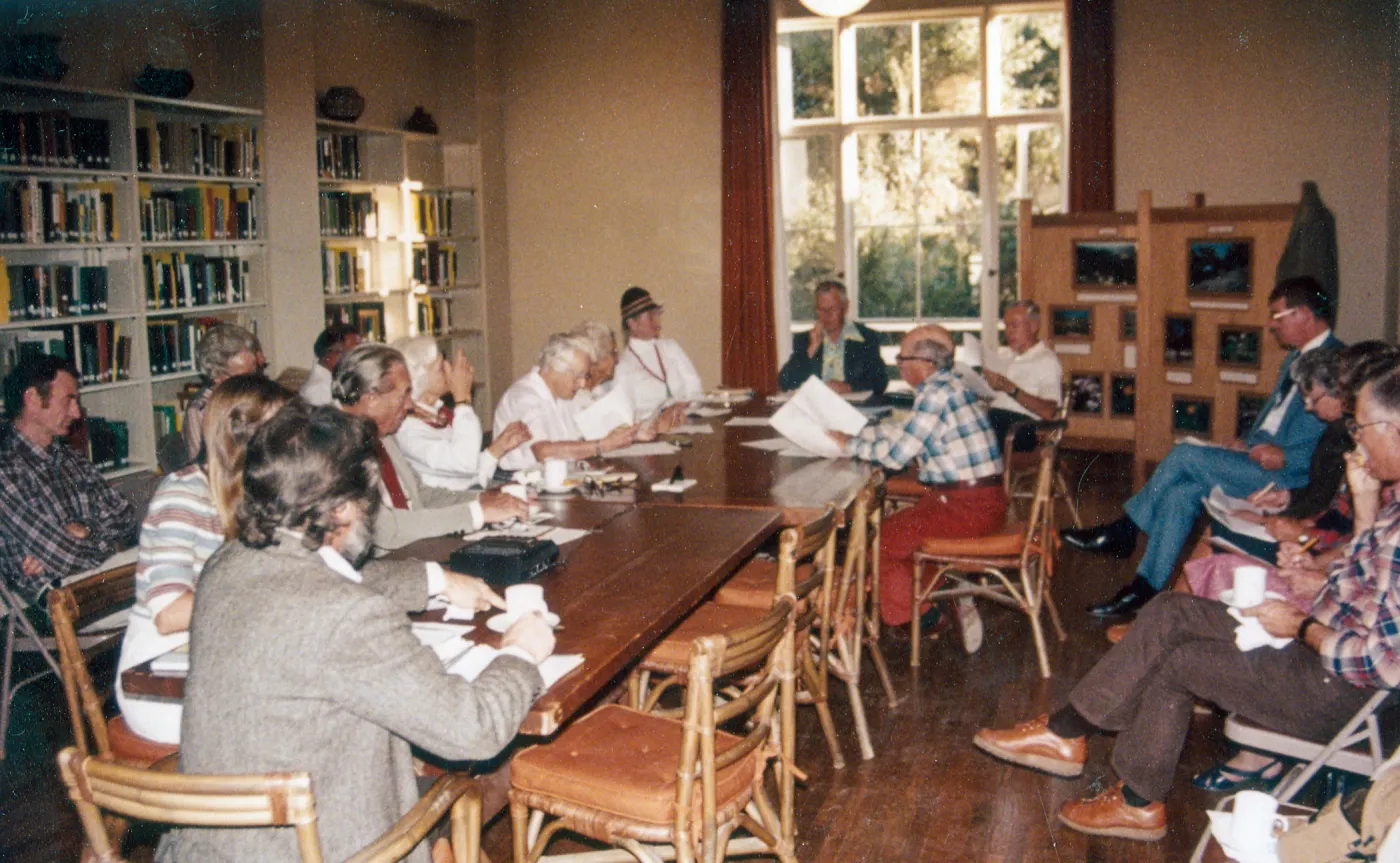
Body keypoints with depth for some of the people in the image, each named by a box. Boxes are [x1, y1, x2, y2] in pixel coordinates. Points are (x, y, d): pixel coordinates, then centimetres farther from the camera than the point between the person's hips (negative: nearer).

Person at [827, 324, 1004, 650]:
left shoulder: (937, 393, -18)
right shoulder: (947, 387, 12)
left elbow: (896, 454, -18)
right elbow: (903, 431, 23)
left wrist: (852, 445, -4)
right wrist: (852, 433, 20)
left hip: (967, 507, -10)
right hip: (981, 500, 10)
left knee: (883, 537, 1)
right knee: (899, 523, 19)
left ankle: (904, 619, 17)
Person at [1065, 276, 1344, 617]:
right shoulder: (1295, 358, 19)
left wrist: (1285, 457, -22)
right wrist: (1249, 443, 8)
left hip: (1294, 474, -9)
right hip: (1260, 460, 9)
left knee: (1186, 455, -19)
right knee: (1181, 493, -12)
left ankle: (1123, 531, -7)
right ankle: (1145, 587, -8)